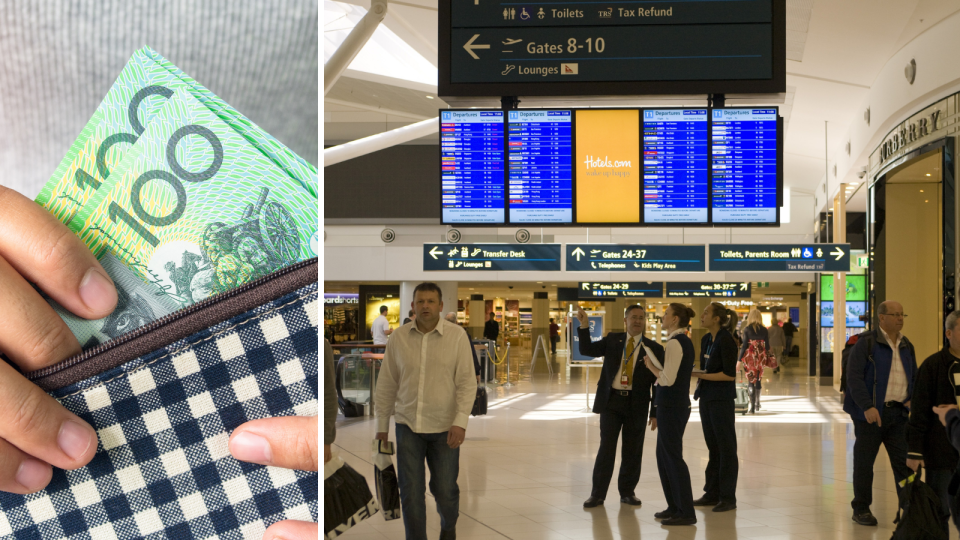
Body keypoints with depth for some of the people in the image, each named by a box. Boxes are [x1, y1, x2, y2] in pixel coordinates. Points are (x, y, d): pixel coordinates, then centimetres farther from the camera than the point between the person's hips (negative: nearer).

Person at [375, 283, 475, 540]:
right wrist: (382, 425, 8)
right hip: (408, 425, 1)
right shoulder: (399, 338, -1)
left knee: (444, 489, 8)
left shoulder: (457, 336, -8)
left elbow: (467, 382, -10)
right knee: (411, 491, -1)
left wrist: (460, 422, -19)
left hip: (445, 427, -1)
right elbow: (386, 384, 6)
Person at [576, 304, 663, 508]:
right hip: (611, 400, 0)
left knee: (632, 451, 7)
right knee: (606, 448, -1)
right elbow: (587, 350, -2)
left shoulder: (653, 348, 1)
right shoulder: (612, 340, 7)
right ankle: (597, 493, 8)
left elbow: (658, 382, 1)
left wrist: (656, 413, -2)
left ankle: (627, 491, 23)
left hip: (636, 405, 0)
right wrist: (584, 326, -15)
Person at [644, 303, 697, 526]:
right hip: (679, 403, 10)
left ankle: (686, 513, 2)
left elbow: (667, 379, -22)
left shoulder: (674, 343, -17)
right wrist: (655, 366, 10)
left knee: (673, 456, -3)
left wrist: (651, 366, -7)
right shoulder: (685, 341, 13)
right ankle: (674, 507, 23)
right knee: (664, 455, 16)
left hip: (671, 406, -10)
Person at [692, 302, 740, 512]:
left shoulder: (726, 341, -13)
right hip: (707, 398, 8)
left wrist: (699, 375, -18)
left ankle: (728, 497, 5)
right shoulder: (706, 340, 11)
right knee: (713, 447, 12)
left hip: (721, 400, -8)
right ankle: (712, 494, 19)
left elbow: (729, 374, -18)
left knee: (726, 448, 0)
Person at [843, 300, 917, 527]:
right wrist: (867, 406, -22)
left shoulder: (906, 346, 12)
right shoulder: (866, 342, -8)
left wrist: (912, 398, 2)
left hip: (898, 413, 5)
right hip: (871, 412, -5)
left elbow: (914, 376, 21)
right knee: (864, 462, 4)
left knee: (904, 462, 2)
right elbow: (854, 376, -14)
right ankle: (861, 509, 16)